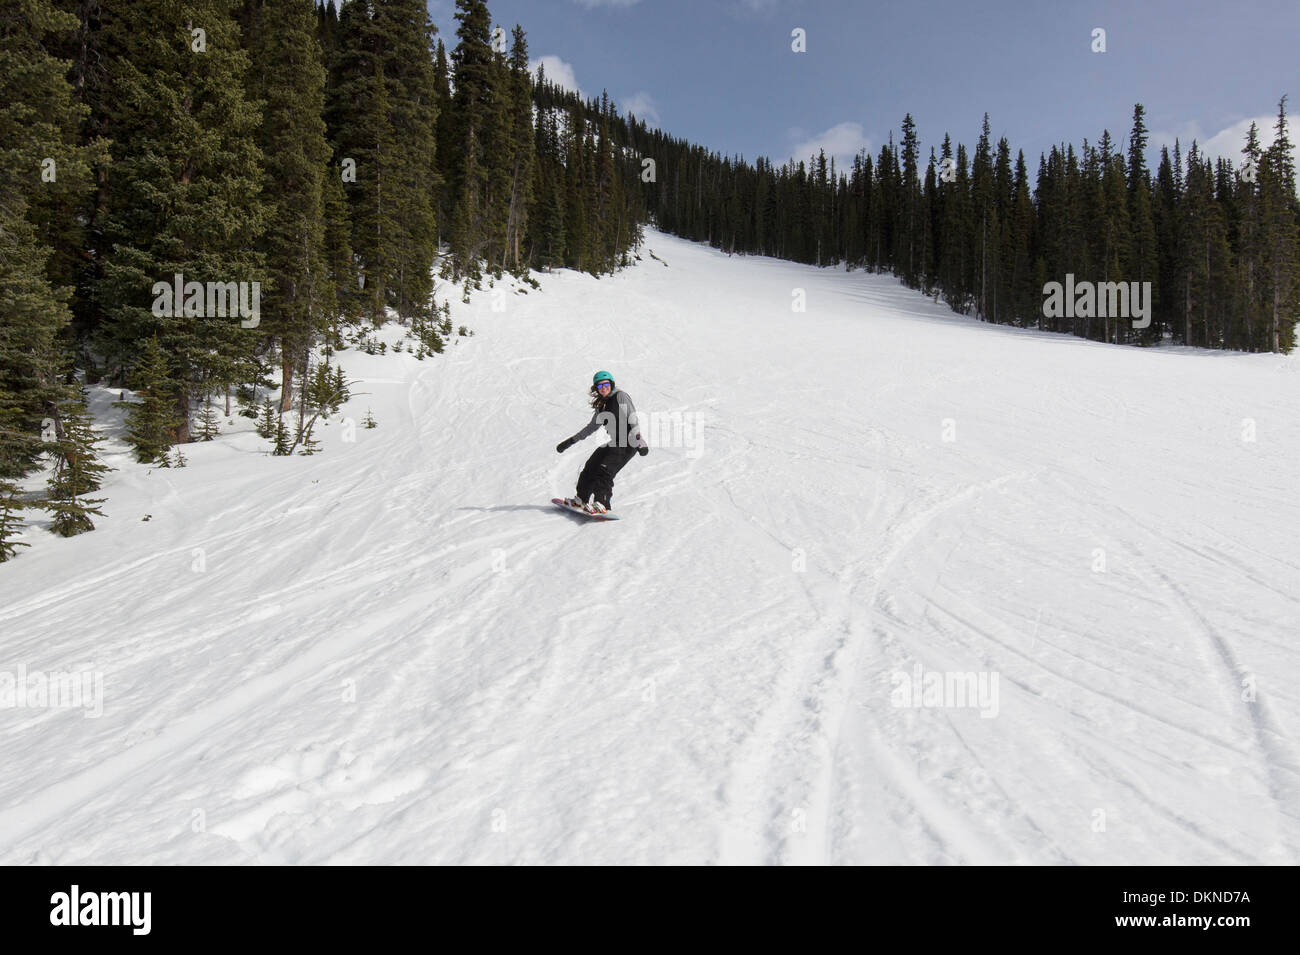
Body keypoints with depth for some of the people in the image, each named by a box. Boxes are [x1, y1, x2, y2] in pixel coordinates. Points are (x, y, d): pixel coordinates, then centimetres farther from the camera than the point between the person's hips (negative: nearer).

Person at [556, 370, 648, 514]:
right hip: (614, 443, 8)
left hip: (628, 445, -8)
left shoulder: (620, 396, -7)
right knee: (590, 467, 8)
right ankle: (581, 499, 22)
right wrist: (570, 441, 28)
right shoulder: (602, 405, 16)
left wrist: (638, 440, -30)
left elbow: (632, 418, -17)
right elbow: (592, 427, 27)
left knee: (604, 470, -21)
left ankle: (601, 505, -27)